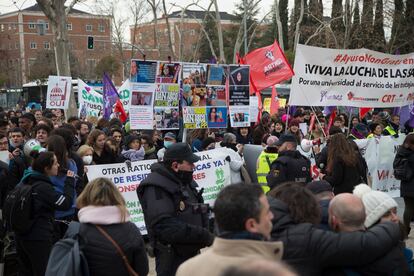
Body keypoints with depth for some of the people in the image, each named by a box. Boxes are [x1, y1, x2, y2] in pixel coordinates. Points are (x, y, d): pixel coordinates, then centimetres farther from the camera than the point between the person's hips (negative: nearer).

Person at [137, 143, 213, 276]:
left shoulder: (185, 181, 10)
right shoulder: (156, 187, -20)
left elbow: (199, 212, 15)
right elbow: (165, 227, -29)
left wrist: (205, 234, -3)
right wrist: (203, 235, -26)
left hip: (193, 253, 9)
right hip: (172, 259, -8)